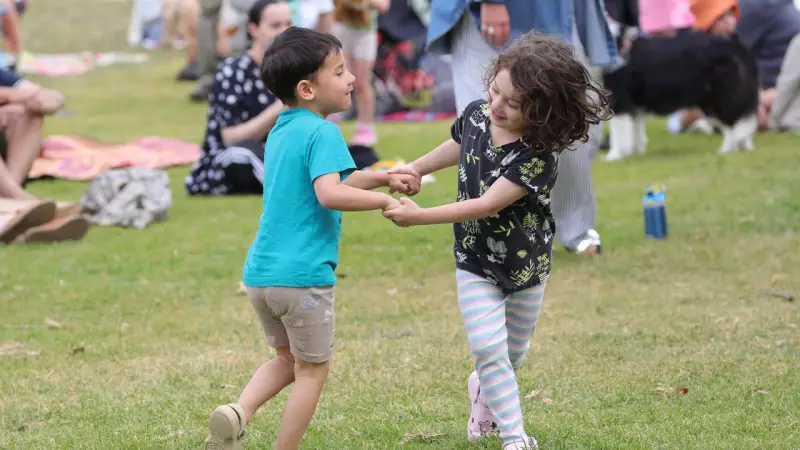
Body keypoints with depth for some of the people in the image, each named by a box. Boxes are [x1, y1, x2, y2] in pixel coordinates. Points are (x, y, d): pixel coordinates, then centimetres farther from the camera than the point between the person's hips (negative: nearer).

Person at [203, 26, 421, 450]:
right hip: (302, 275, -8)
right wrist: (385, 201, -15)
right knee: (312, 369, 9)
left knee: (290, 357, 24)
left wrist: (382, 177, 24)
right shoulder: (322, 132, -12)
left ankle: (239, 412, 0)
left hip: (260, 273, 8)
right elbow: (329, 194, -27)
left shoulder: (280, 132, 15)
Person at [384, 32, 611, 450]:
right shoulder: (476, 114, -14)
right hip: (476, 262, 2)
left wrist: (419, 216, -38)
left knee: (513, 352, 17)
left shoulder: (538, 156, -30)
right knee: (489, 347, -12)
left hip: (526, 262, -2)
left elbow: (487, 205, -35)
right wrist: (414, 168, 10)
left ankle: (484, 388, 49)